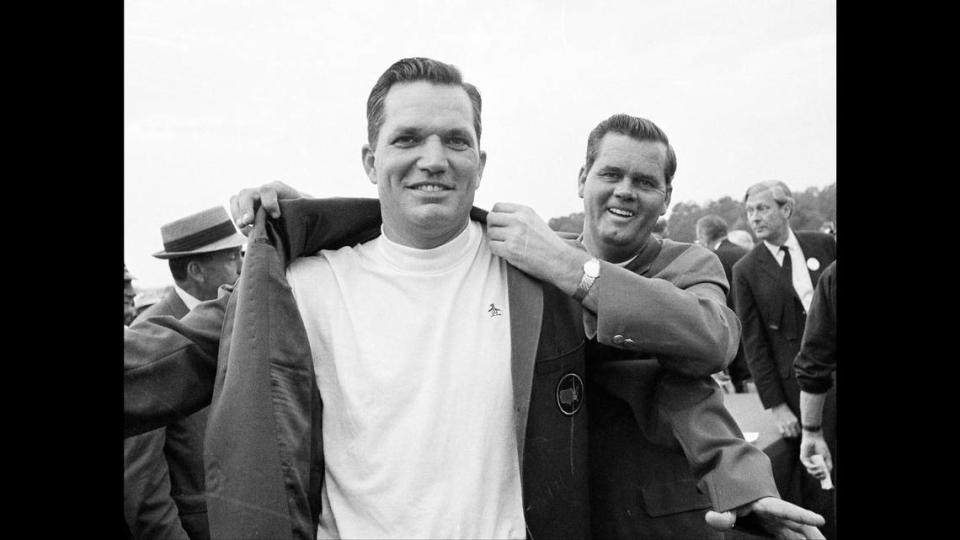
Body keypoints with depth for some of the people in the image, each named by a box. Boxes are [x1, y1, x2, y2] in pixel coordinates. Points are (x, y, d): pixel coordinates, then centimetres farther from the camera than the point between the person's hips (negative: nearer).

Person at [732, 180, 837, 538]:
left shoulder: (823, 245, 4)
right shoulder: (746, 270, -3)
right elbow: (754, 343, -3)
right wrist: (775, 406, -6)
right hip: (800, 387, -2)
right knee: (816, 485, 2)